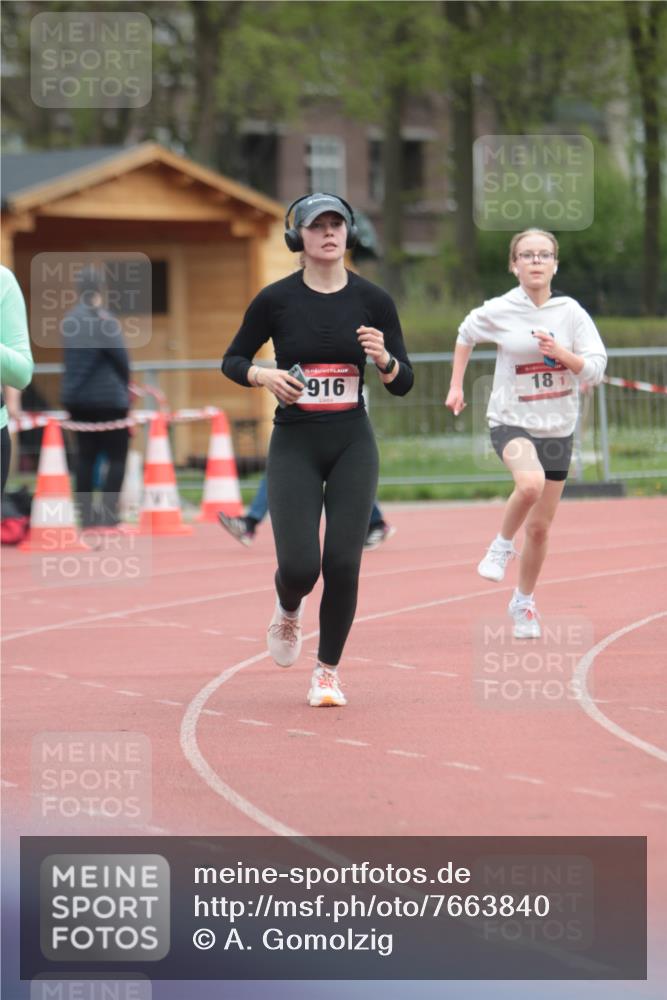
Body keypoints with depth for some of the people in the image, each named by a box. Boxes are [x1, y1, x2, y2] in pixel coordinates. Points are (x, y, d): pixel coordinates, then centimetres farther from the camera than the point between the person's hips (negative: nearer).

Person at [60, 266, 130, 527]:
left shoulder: (69, 320, 7)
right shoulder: (104, 319, -15)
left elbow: (73, 358, 12)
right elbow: (120, 356, -13)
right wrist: (124, 385, 7)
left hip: (76, 397, 7)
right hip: (108, 397, -7)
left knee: (85, 456, 11)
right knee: (116, 456, 0)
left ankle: (86, 513, 10)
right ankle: (109, 512, -8)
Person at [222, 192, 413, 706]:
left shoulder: (373, 300, 1)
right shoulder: (276, 299, -3)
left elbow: (403, 383, 4)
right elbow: (232, 361, 8)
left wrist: (383, 358, -18)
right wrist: (264, 375, -13)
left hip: (353, 446, 1)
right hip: (294, 446, -1)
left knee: (343, 564, -6)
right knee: (299, 565, -11)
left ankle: (328, 671, 12)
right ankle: (289, 610, 27)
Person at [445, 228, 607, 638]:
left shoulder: (570, 313, -3)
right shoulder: (498, 312, -7)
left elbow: (595, 369, -4)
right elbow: (466, 335, 15)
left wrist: (560, 352, -20)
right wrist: (456, 386, 14)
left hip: (557, 429, 3)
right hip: (512, 420, -3)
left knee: (540, 527, 10)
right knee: (530, 483, -35)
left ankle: (524, 603, 32)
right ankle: (503, 545, -7)